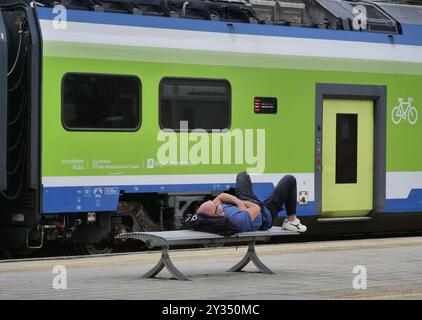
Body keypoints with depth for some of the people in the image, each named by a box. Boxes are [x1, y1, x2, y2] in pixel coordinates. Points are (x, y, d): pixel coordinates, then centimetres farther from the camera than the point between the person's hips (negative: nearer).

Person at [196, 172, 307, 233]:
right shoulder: (238, 220, -50)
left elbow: (221, 196, -17)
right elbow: (256, 208, -33)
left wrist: (237, 201, -31)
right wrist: (242, 203, -18)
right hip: (265, 214, -6)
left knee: (242, 175, 28)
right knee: (289, 180, 3)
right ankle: (291, 221, 21)